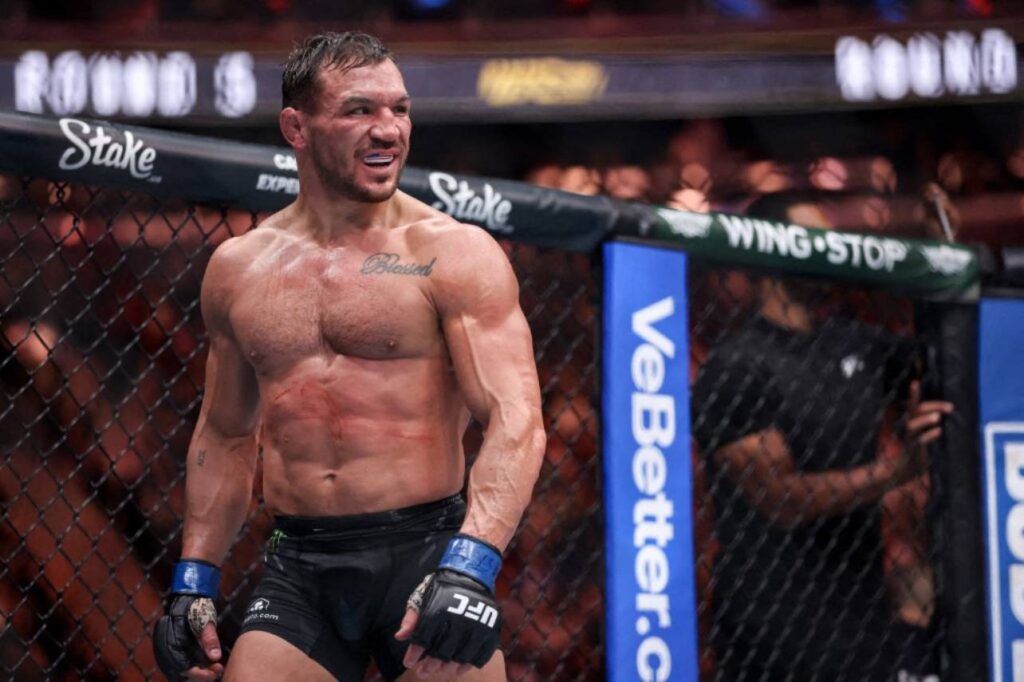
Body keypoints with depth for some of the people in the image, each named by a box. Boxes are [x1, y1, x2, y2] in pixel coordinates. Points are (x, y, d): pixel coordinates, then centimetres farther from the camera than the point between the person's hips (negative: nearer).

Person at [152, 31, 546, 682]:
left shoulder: (455, 254, -3)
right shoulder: (237, 269, 11)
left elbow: (517, 422, -12)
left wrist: (469, 568, -25)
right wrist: (194, 581, 16)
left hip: (424, 550, -3)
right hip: (298, 570, 3)